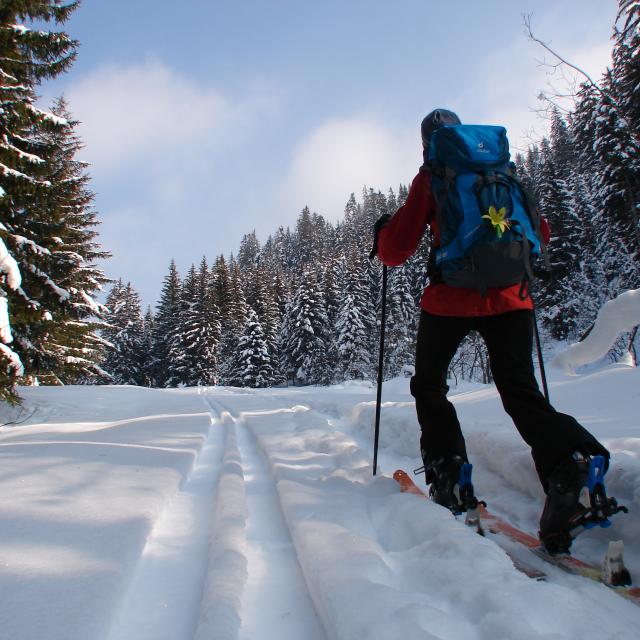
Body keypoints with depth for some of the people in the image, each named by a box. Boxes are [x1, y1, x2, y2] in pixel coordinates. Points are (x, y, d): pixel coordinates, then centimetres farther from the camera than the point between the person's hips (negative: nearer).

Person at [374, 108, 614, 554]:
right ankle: (571, 460, -22)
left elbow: (395, 252, -1)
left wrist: (383, 229, 20)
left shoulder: (431, 179, 2)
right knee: (521, 391, 4)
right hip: (510, 297, 4)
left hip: (451, 298, -3)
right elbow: (540, 234, 22)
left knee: (428, 386, 16)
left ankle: (448, 477, 9)